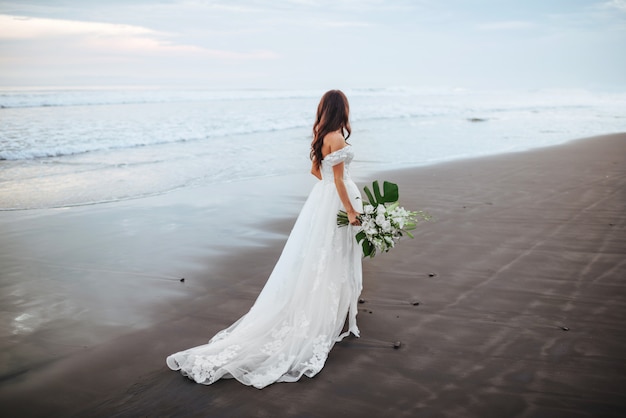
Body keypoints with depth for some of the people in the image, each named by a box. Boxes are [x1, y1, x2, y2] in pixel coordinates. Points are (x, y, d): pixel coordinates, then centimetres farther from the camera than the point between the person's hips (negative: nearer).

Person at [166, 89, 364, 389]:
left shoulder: (320, 135, 9)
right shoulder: (337, 138, -18)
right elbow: (338, 180, -19)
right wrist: (351, 212, -16)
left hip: (320, 197, 8)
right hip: (336, 202, -8)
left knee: (316, 260, 13)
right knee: (334, 261, 2)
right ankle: (335, 318, 14)